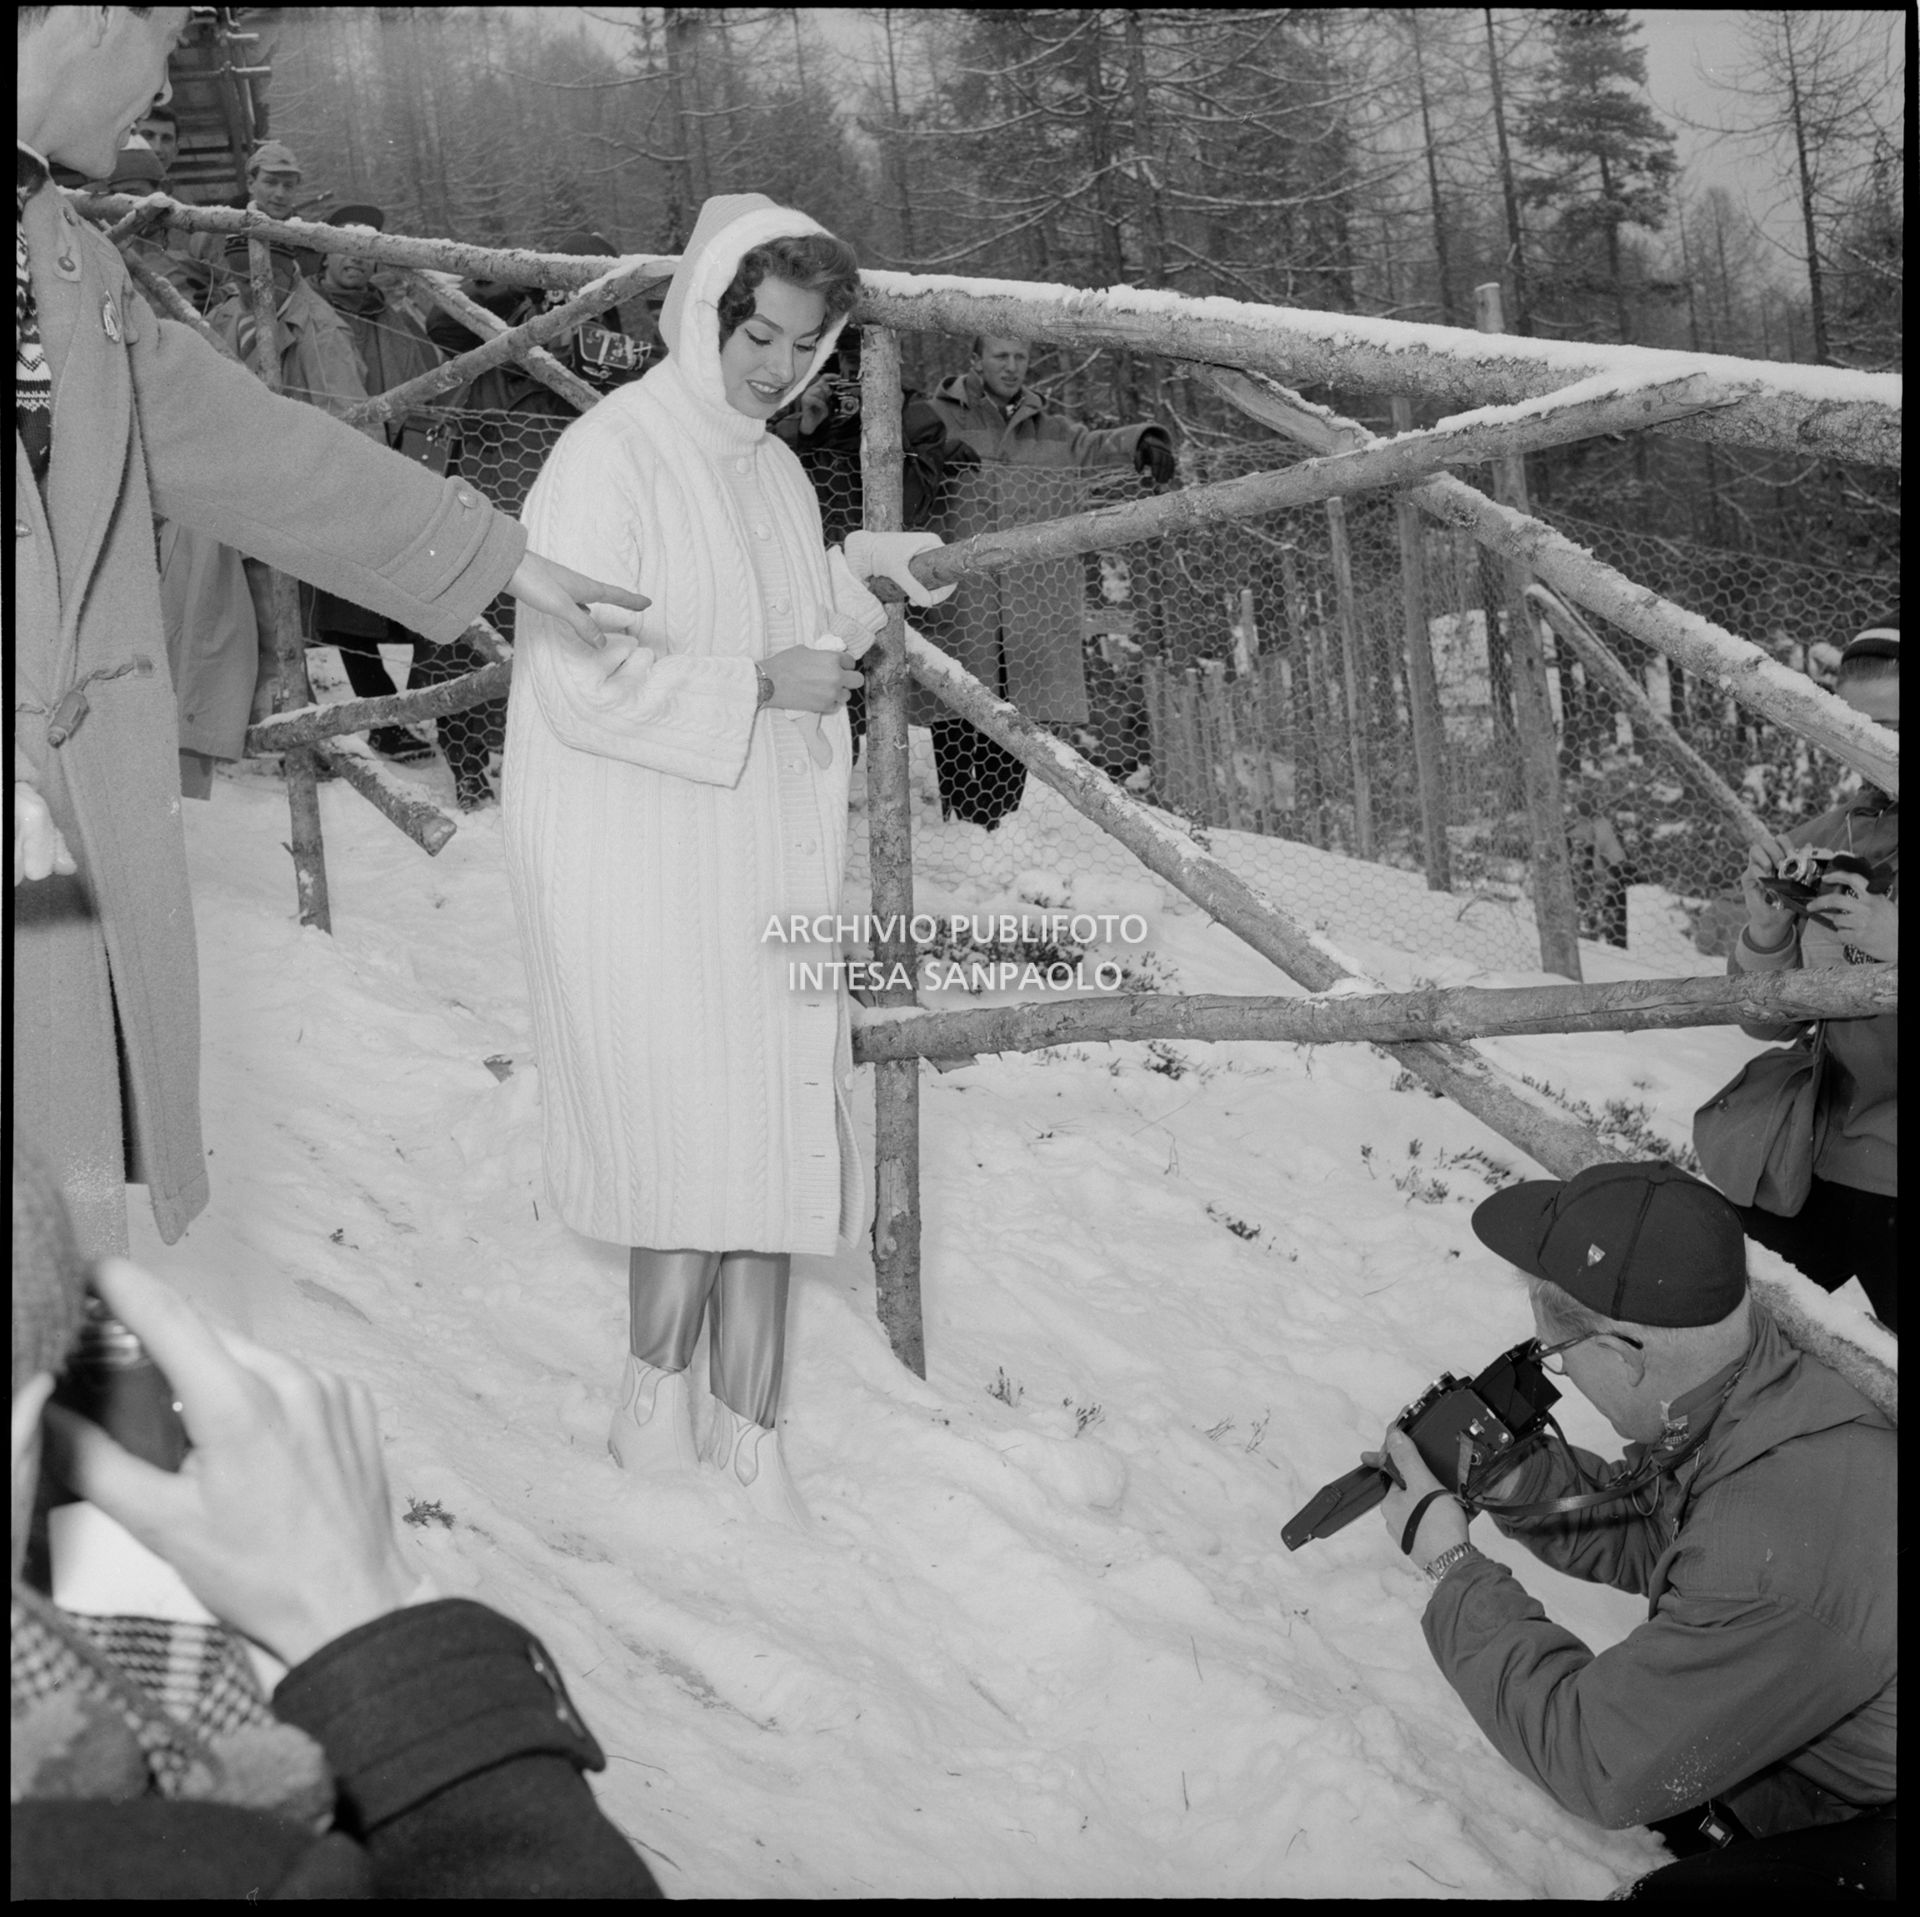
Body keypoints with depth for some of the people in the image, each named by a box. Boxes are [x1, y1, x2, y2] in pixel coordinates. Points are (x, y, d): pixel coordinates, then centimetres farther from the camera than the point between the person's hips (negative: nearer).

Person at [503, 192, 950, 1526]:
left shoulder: (773, 471, 11)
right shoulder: (608, 458, -13)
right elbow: (582, 682, -19)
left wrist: (864, 571, 6)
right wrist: (760, 685, -17)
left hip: (766, 860, 7)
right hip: (639, 861, -7)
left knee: (772, 1131, 6)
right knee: (697, 1136, 0)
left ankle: (751, 1429, 17)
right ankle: (657, 1391, 22)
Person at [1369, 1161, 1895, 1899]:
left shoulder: (1778, 1561, -38)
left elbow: (1593, 1764, -26)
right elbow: (1644, 1537, 8)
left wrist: (1451, 1565, -19)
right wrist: (1514, 1480, -10)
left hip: (1857, 1853, -7)